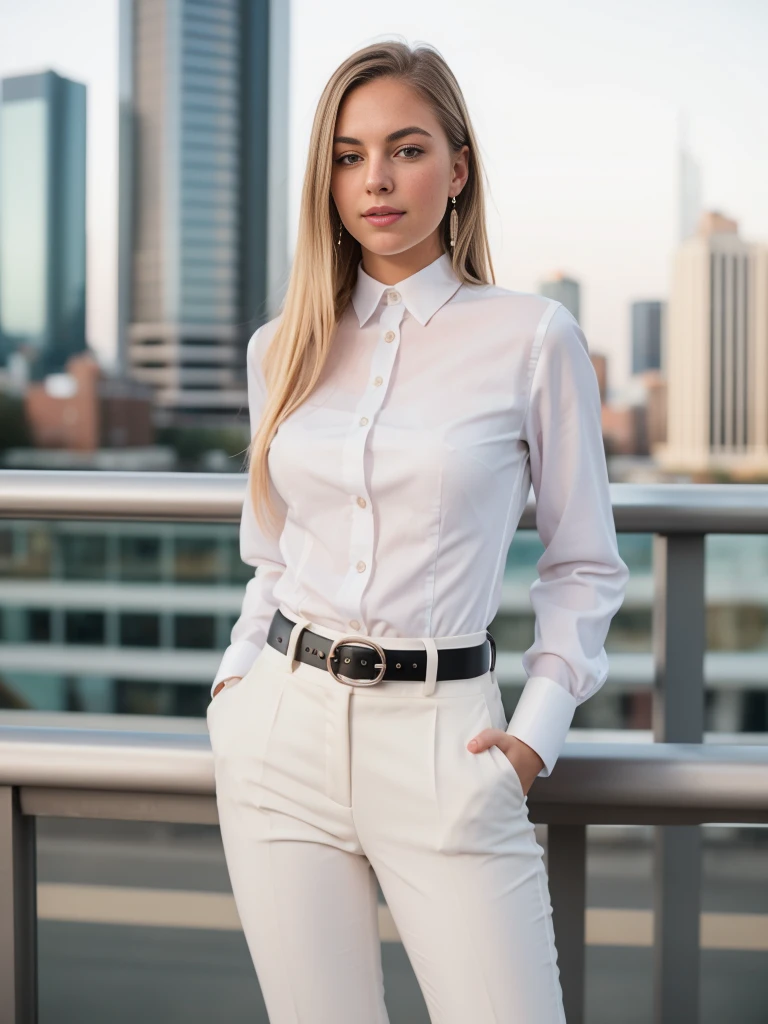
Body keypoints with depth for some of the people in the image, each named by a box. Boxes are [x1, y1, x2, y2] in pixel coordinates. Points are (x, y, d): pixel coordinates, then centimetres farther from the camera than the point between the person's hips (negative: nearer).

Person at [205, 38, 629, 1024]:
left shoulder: (532, 338, -2)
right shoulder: (282, 349, 9)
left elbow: (583, 564, 4)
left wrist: (536, 730, -5)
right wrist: (236, 676, 8)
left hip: (441, 738, -3)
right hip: (283, 726, 3)